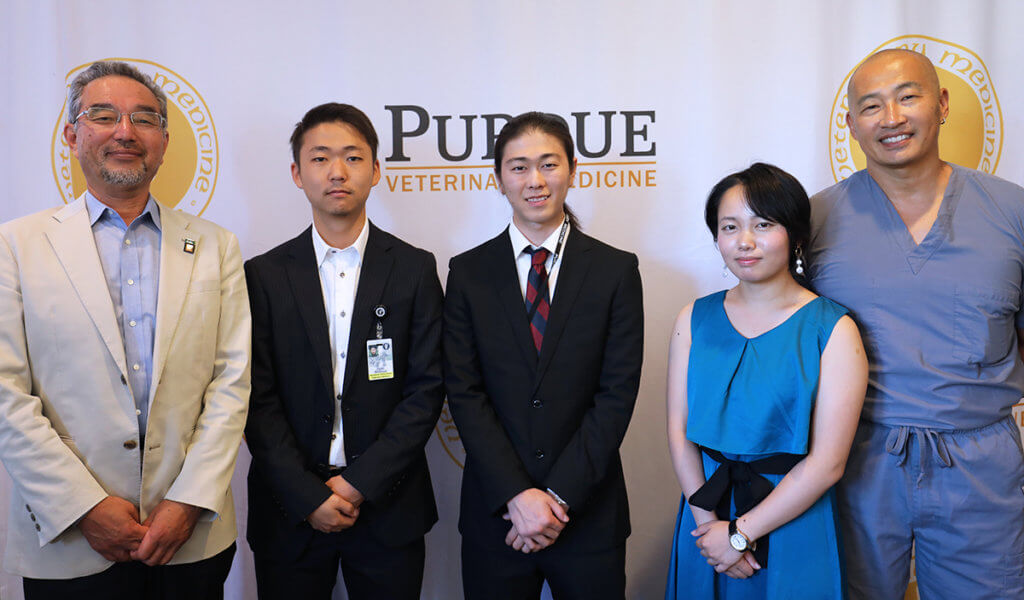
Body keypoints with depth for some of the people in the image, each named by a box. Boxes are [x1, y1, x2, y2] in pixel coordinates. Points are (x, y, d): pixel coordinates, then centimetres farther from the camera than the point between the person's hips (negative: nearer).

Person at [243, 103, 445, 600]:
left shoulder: (415, 269, 0)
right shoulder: (264, 275, 1)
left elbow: (426, 389, -4)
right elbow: (258, 399, -2)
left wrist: (360, 482, -10)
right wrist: (308, 496, -10)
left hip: (388, 507, 0)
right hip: (290, 510, 0)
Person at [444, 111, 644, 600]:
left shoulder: (616, 270, -1)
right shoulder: (468, 273, 1)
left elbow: (618, 393, -6)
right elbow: (464, 392, -4)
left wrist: (559, 495, -11)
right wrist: (517, 495, -12)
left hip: (589, 513, 0)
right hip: (494, 513, 1)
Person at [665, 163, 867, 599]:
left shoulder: (833, 330, -11)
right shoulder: (694, 320, 1)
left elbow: (827, 462, -14)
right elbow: (679, 432, -2)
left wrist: (740, 533, -13)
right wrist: (709, 522, -12)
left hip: (794, 525, -3)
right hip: (706, 511, 3)